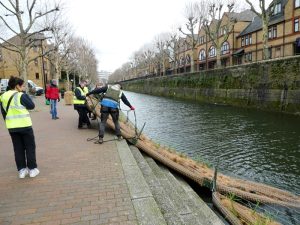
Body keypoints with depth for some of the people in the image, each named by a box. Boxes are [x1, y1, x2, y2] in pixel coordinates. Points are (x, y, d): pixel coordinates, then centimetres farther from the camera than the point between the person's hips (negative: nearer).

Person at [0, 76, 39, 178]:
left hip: (11, 127, 6)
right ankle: (32, 169, 12)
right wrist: (25, 94, -4)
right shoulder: (21, 95, -14)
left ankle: (21, 170, 18)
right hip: (24, 126, -5)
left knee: (18, 148, 13)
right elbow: (31, 106, -7)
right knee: (30, 147, 7)